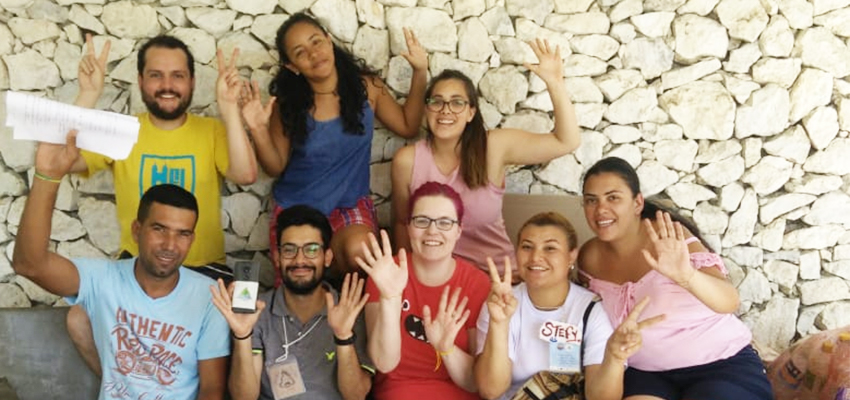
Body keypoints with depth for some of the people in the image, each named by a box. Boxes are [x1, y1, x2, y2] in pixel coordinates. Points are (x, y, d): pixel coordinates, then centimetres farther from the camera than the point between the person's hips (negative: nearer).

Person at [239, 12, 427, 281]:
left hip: (350, 205, -1)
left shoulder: (366, 86, -6)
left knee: (358, 253, -32)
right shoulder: (287, 105, -9)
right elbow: (275, 167, -4)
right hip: (295, 208, 1)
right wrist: (259, 130, -23)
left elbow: (408, 127, 3)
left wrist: (420, 73, -6)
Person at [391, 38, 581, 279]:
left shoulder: (494, 146, -8)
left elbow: (567, 142, -11)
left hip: (495, 273, 0)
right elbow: (401, 223, 6)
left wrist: (555, 84, -19)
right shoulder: (406, 160, -7)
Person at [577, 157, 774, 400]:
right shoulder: (589, 257, -2)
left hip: (723, 366, -3)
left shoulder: (671, 240, -16)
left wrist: (686, 275, -49)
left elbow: (729, 302, -30)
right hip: (648, 373, 3)